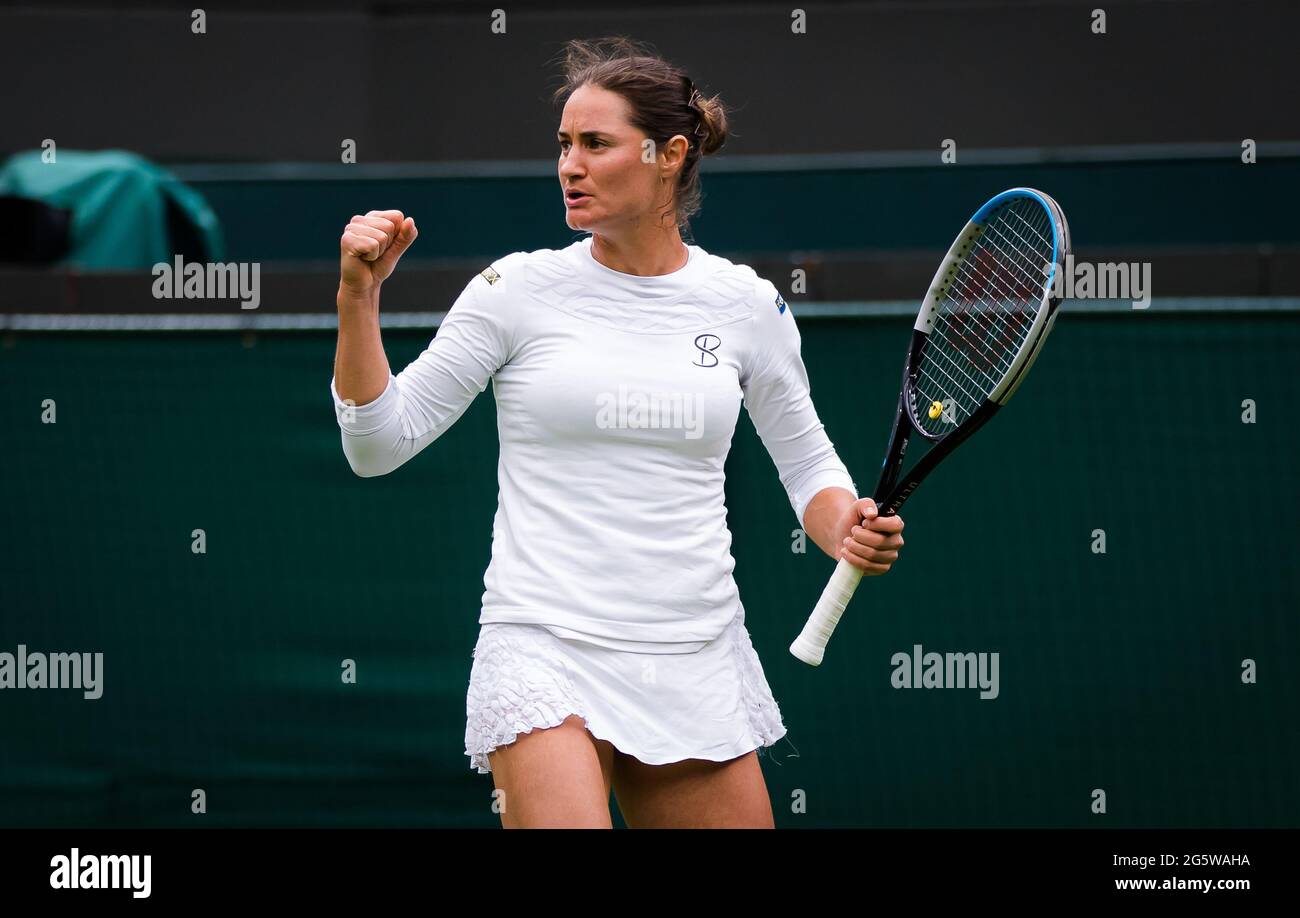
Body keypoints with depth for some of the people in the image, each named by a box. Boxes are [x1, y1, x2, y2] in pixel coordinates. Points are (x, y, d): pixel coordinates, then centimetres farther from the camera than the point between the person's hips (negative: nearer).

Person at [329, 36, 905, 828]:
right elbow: (379, 445, 2)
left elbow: (807, 458, 17)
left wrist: (850, 532, -3)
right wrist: (360, 298, -10)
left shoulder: (746, 304, 6)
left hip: (700, 666, 3)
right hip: (546, 650, -3)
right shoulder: (518, 289, 0)